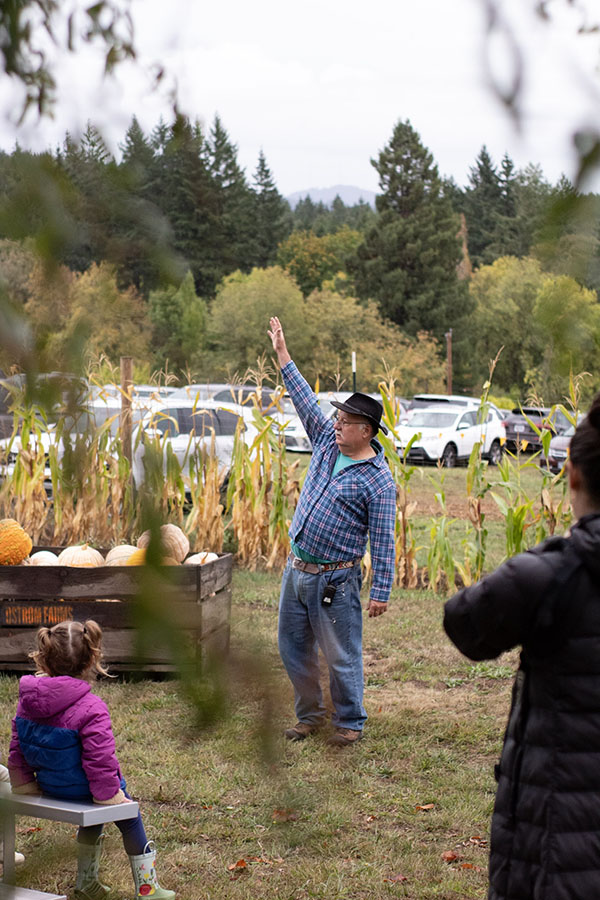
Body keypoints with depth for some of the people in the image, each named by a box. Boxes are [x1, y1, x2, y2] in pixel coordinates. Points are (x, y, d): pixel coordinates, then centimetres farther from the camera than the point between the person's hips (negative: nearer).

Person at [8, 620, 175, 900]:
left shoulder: (27, 701, -9)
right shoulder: (91, 709, -29)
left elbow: (17, 750, 1)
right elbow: (100, 761, -26)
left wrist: (24, 782, 15)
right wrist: (110, 793, -11)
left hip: (50, 786, 6)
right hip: (80, 788, -6)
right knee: (130, 821, 20)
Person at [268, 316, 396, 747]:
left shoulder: (378, 480, -13)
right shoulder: (328, 443, 6)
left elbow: (383, 541, -13)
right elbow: (305, 399, 14)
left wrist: (381, 591, -16)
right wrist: (282, 353, 15)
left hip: (335, 579, -7)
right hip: (297, 569, 7)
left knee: (342, 654, 0)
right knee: (294, 648, 14)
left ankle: (350, 722, 15)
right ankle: (310, 714, 28)